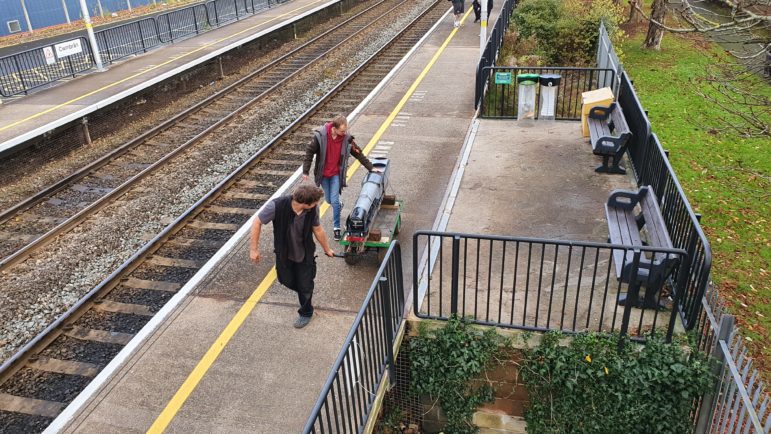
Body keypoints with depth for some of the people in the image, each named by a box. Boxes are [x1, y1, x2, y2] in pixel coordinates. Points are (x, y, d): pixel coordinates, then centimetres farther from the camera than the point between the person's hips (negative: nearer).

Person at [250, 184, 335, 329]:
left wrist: (327, 249, 8)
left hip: (305, 254, 0)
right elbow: (257, 222, -19)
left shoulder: (313, 209, -25)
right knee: (288, 281, 19)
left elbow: (318, 230, -6)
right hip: (284, 253, 0)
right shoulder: (277, 205, -34)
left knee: (305, 286, 12)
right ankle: (304, 293, 53)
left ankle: (306, 312, 39)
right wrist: (254, 249, -15)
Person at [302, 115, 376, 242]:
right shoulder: (320, 136, -18)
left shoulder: (347, 138, -13)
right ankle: (339, 205, 48)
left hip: (336, 174, -1)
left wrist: (371, 168, 2)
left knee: (335, 201, -7)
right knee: (329, 200, 13)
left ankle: (336, 227, 7)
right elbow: (309, 152, -9)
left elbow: (358, 154, -1)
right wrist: (305, 171, -8)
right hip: (323, 174, 1)